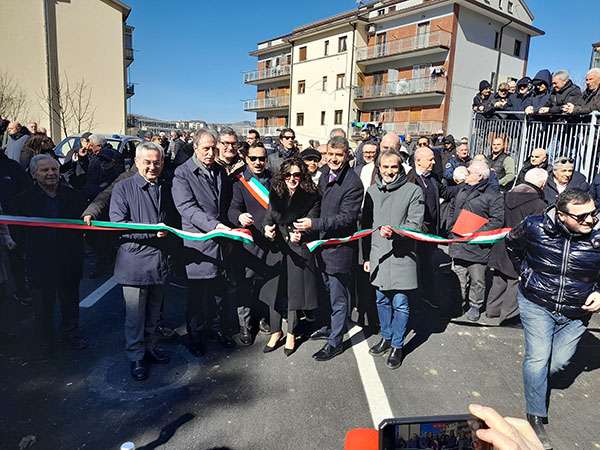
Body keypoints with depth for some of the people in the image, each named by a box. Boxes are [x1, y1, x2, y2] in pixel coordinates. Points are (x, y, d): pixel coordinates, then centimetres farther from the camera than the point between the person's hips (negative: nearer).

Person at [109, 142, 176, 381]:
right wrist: (152, 231, -23)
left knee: (153, 312, 17)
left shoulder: (166, 189, 11)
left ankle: (148, 347, 35)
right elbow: (118, 224, -14)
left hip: (160, 261, 5)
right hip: (134, 261, -5)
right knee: (135, 315, 4)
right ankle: (135, 357, 21)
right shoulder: (123, 188, -5)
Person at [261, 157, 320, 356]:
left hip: (299, 250, -3)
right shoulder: (275, 193, 5)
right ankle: (275, 331, 29)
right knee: (274, 290, 8)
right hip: (277, 249, 3)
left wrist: (301, 235, -30)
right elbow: (269, 216, 8)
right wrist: (267, 228, -13)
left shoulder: (311, 197, -6)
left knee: (294, 292, 7)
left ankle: (291, 334, 28)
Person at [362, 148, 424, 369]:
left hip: (402, 256, -4)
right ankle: (386, 338, 35)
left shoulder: (413, 191, -5)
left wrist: (394, 232, -29)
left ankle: (397, 346, 19)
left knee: (400, 303, 2)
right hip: (378, 255, 5)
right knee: (382, 300, 17)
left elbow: (415, 224, -10)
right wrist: (366, 256, 11)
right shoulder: (372, 191, 9)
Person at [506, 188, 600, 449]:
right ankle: (535, 417, 8)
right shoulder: (534, 227, -17)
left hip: (576, 312, 2)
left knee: (558, 363, 11)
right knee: (538, 357, -8)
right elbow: (512, 244, 7)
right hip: (536, 303, -2)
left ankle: (534, 381, 45)